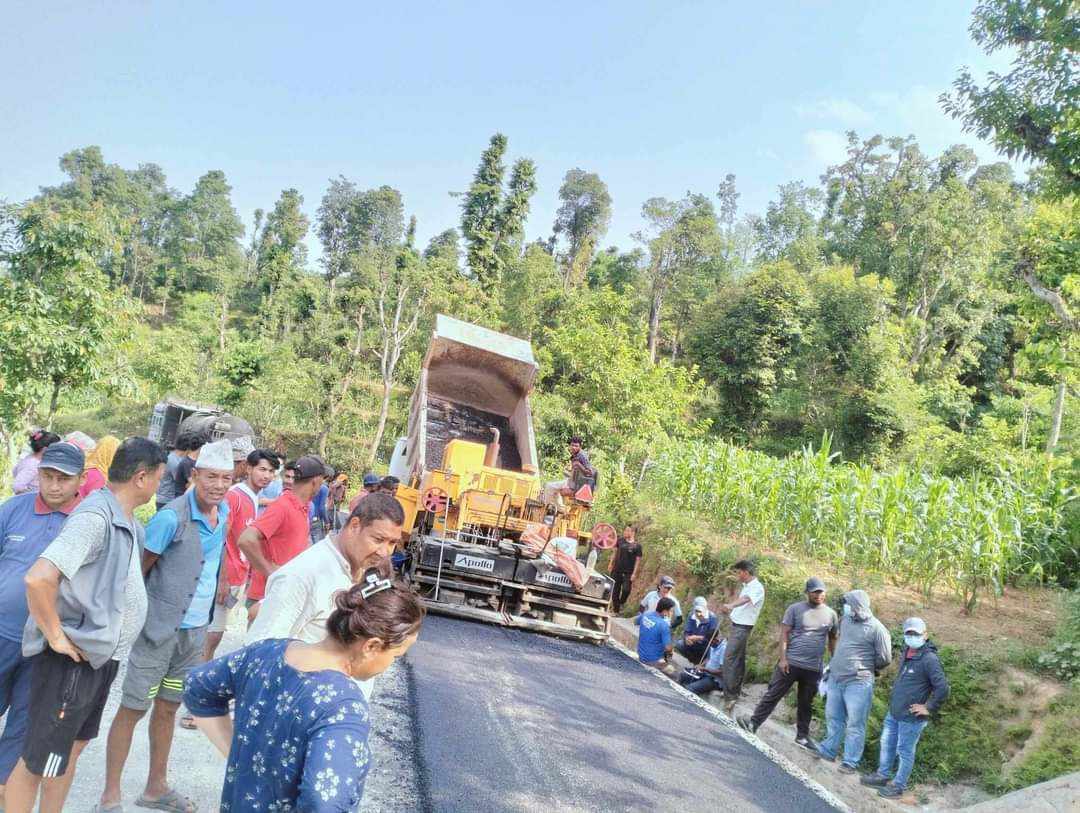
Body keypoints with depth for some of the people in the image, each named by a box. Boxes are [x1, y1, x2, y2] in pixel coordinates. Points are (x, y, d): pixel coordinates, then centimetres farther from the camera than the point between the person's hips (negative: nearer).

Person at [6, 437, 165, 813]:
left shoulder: (128, 523, 6)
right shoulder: (95, 516, -22)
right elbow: (38, 578, -32)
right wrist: (55, 636, -22)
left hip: (102, 655, 9)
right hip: (72, 658, -9)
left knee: (72, 747, 22)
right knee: (38, 762, 5)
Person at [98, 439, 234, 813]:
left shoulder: (224, 512, 1)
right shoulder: (171, 518, -20)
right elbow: (136, 570, -12)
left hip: (196, 629, 6)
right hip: (160, 628, -6)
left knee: (168, 708, 16)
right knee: (132, 709, 4)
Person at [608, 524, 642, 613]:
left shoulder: (637, 546, -7)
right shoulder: (620, 541, 2)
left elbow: (638, 560, -6)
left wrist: (634, 574, -10)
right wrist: (611, 565, 10)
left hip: (628, 572, -3)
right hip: (617, 570, 3)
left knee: (626, 590, -15)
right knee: (615, 590, 7)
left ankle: (621, 603, 14)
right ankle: (615, 608, 20)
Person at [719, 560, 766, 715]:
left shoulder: (757, 587, -18)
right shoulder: (746, 586, 13)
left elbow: (746, 599, -38)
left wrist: (730, 605, -53)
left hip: (742, 628, -10)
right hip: (736, 626, 10)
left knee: (729, 659, -12)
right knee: (738, 660, 17)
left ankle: (730, 697, -10)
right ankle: (736, 690, 28)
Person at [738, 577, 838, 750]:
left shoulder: (831, 614, 7)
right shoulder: (795, 609, -3)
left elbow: (832, 639, 15)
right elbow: (784, 634, -5)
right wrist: (783, 658, -12)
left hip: (814, 668, 3)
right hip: (791, 663, -3)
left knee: (806, 704, 14)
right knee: (773, 695, -4)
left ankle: (802, 736, 26)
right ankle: (754, 723, -2)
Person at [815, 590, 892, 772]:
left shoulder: (877, 629, -12)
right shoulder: (845, 620, 7)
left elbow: (884, 658, -6)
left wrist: (865, 667, 6)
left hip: (858, 683, -6)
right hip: (835, 678, 7)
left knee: (855, 723, 0)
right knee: (833, 717, 17)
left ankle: (850, 761, 7)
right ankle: (828, 750, 31)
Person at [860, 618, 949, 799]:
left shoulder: (929, 659, -21)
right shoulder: (906, 652, 6)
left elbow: (943, 688, -24)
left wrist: (929, 708, -17)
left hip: (911, 717, -8)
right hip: (894, 712, 8)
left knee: (904, 751, 7)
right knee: (887, 743, 19)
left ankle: (898, 785, 21)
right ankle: (882, 775, 35)